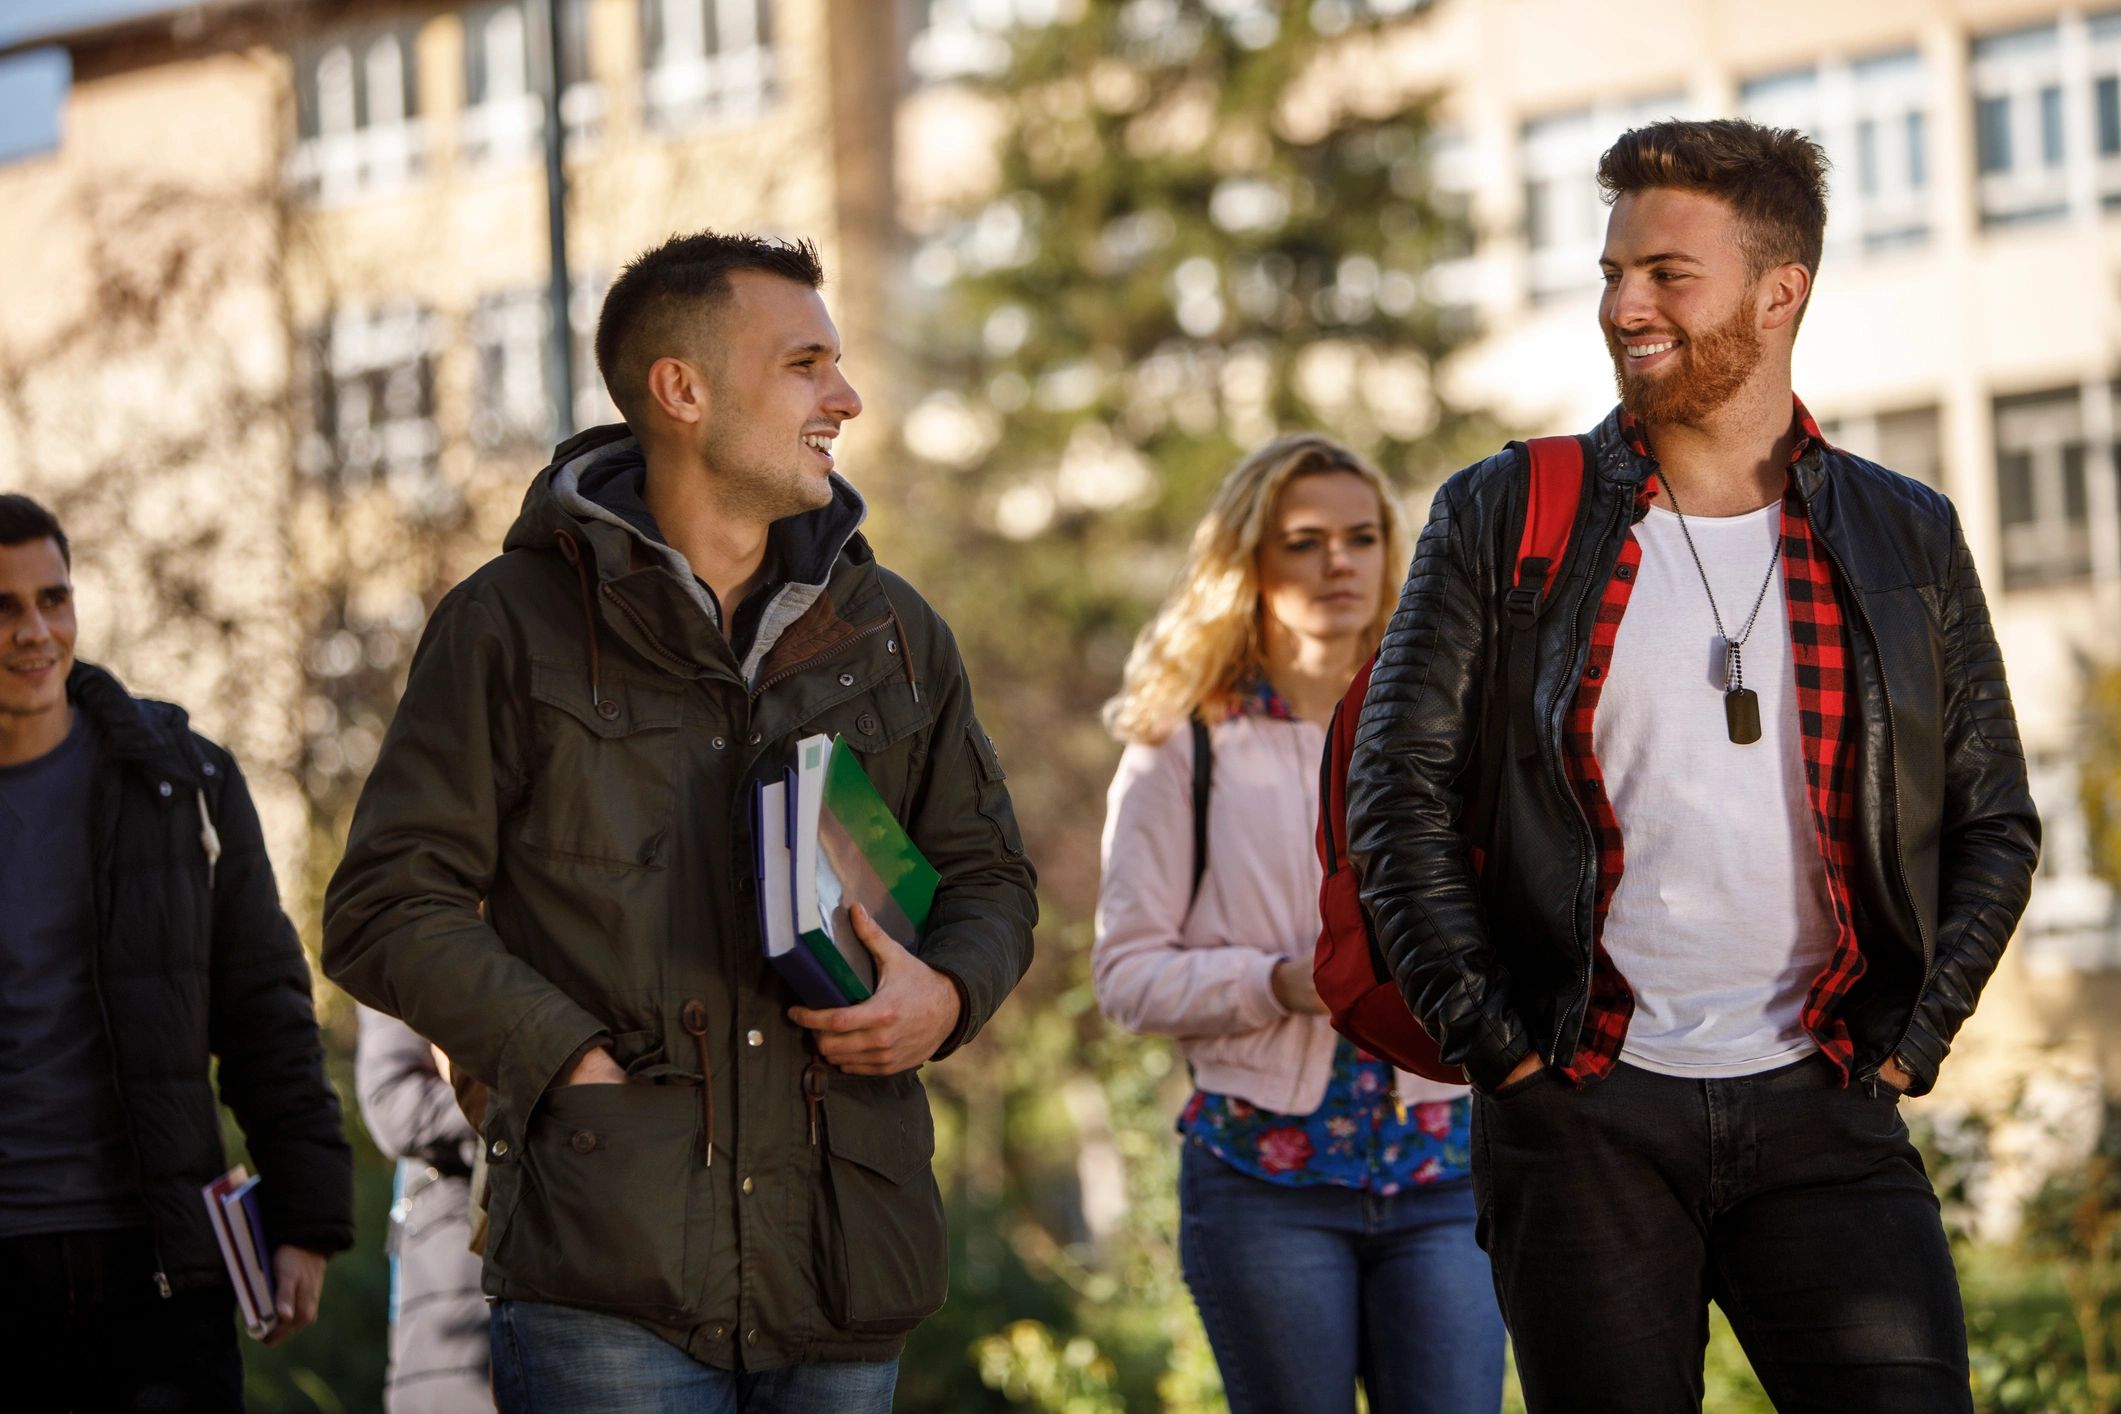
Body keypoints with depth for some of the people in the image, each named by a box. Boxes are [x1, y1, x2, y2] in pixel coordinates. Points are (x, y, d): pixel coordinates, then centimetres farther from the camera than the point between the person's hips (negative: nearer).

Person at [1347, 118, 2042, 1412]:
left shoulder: (1907, 541, 9)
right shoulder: (1504, 518, 5)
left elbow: (1994, 825, 14)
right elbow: (1400, 793, 4)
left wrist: (1906, 1043, 2)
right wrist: (1495, 1041, -4)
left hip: (1821, 1111, 1)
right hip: (1581, 1113, 0)